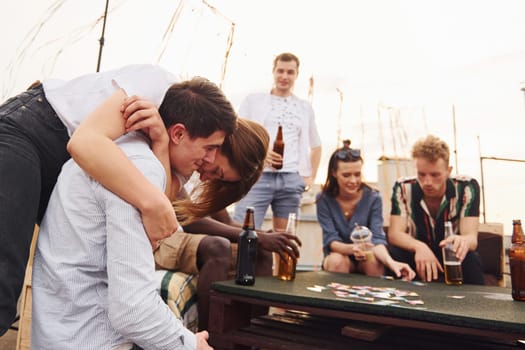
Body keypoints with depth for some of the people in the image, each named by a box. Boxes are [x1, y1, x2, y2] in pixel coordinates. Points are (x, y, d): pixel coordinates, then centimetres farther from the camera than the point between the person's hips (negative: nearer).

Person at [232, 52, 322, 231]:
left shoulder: (305, 107, 19)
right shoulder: (253, 100, 11)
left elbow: (316, 145, 27)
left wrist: (311, 176, 15)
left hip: (291, 180, 3)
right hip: (258, 176, -3)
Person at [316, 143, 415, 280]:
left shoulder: (373, 198, -11)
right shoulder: (324, 199, -12)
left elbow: (377, 238, -19)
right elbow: (330, 239, -18)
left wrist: (390, 261, -41)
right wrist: (351, 248, -40)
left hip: (366, 256, 1)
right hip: (338, 253, 0)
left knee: (374, 261, -32)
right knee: (337, 261, -33)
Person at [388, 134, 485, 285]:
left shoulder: (467, 187, -15)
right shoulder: (403, 188, -14)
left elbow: (471, 237, -22)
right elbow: (394, 234, -19)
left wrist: (463, 242, -49)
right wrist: (419, 247, -42)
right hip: (417, 257, 0)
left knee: (470, 259, -34)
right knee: (394, 255, -32)